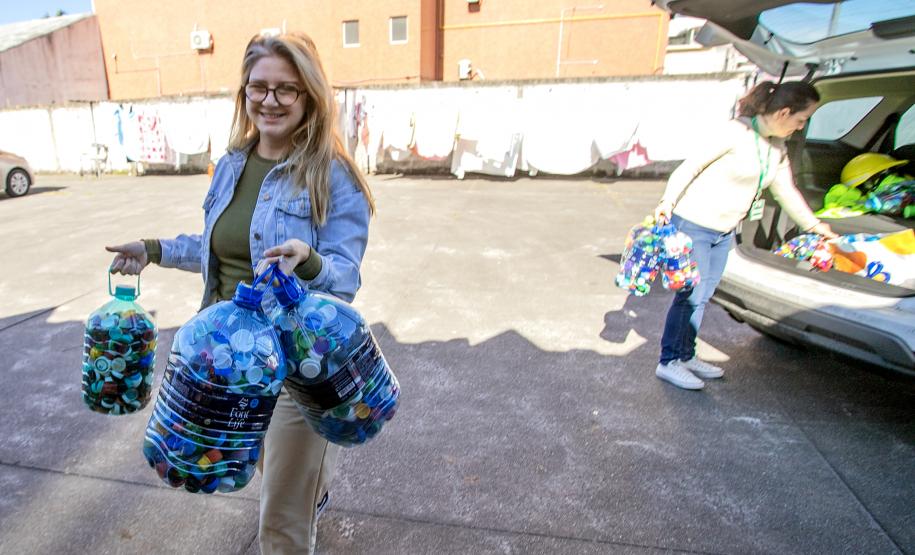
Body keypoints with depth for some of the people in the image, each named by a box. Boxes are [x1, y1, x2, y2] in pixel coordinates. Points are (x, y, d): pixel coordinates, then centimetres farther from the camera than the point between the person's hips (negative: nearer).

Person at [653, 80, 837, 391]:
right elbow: (691, 166, -14)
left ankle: (686, 356, 25)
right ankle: (669, 362, 7)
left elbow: (786, 191, 20)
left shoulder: (777, 148, 10)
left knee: (702, 297, 12)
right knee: (691, 294, -5)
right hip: (693, 224, -8)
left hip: (724, 232, 8)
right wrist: (668, 202, -24)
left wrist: (813, 225, 27)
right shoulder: (736, 132, -15)